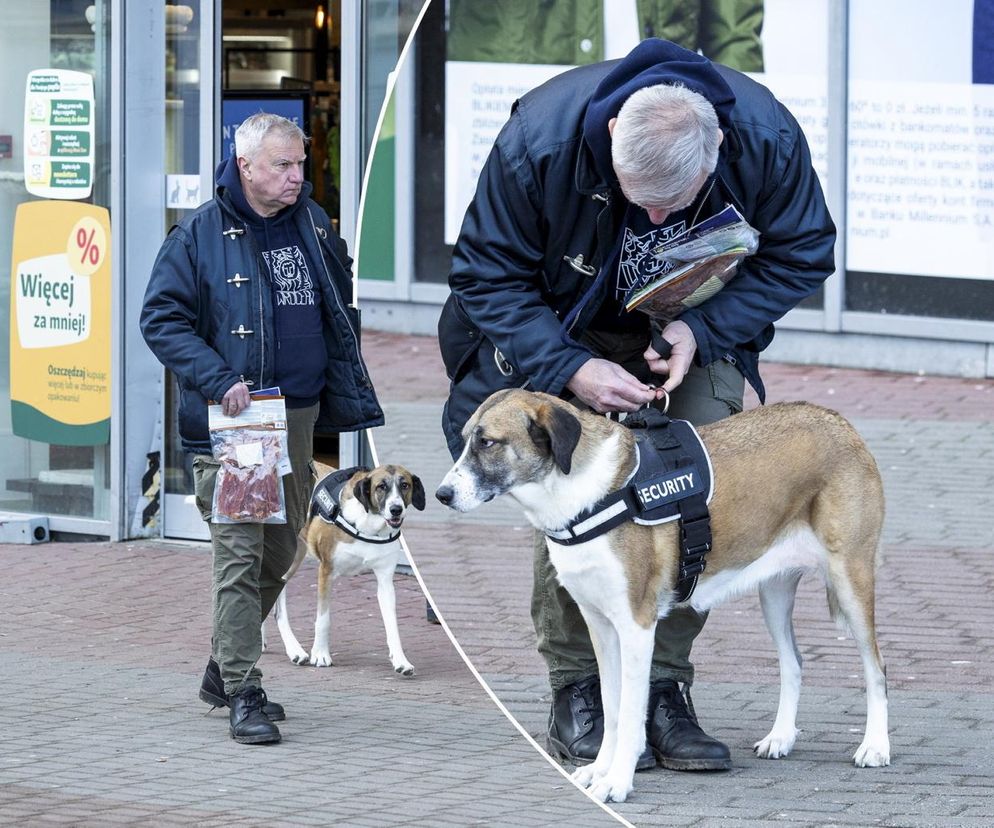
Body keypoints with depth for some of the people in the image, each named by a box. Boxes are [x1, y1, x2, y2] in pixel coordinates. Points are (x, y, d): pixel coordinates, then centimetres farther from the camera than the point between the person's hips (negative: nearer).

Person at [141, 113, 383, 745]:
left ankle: (224, 669, 27)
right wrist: (218, 379, -18)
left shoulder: (313, 226, 10)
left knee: (280, 551, 12)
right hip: (229, 422, -6)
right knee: (239, 552, -11)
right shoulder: (200, 235, -5)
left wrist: (346, 401, 13)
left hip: (299, 415, 6)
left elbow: (340, 317, 20)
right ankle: (243, 693, -9)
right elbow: (162, 319, -7)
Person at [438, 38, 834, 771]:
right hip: (568, 335, -2)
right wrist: (570, 369, -32)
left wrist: (702, 330, -26)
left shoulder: (769, 139, -30)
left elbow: (801, 257, -12)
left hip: (700, 332, 2)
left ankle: (664, 692, -6)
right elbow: (488, 274, -21)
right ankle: (577, 697, -9)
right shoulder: (540, 140, -34)